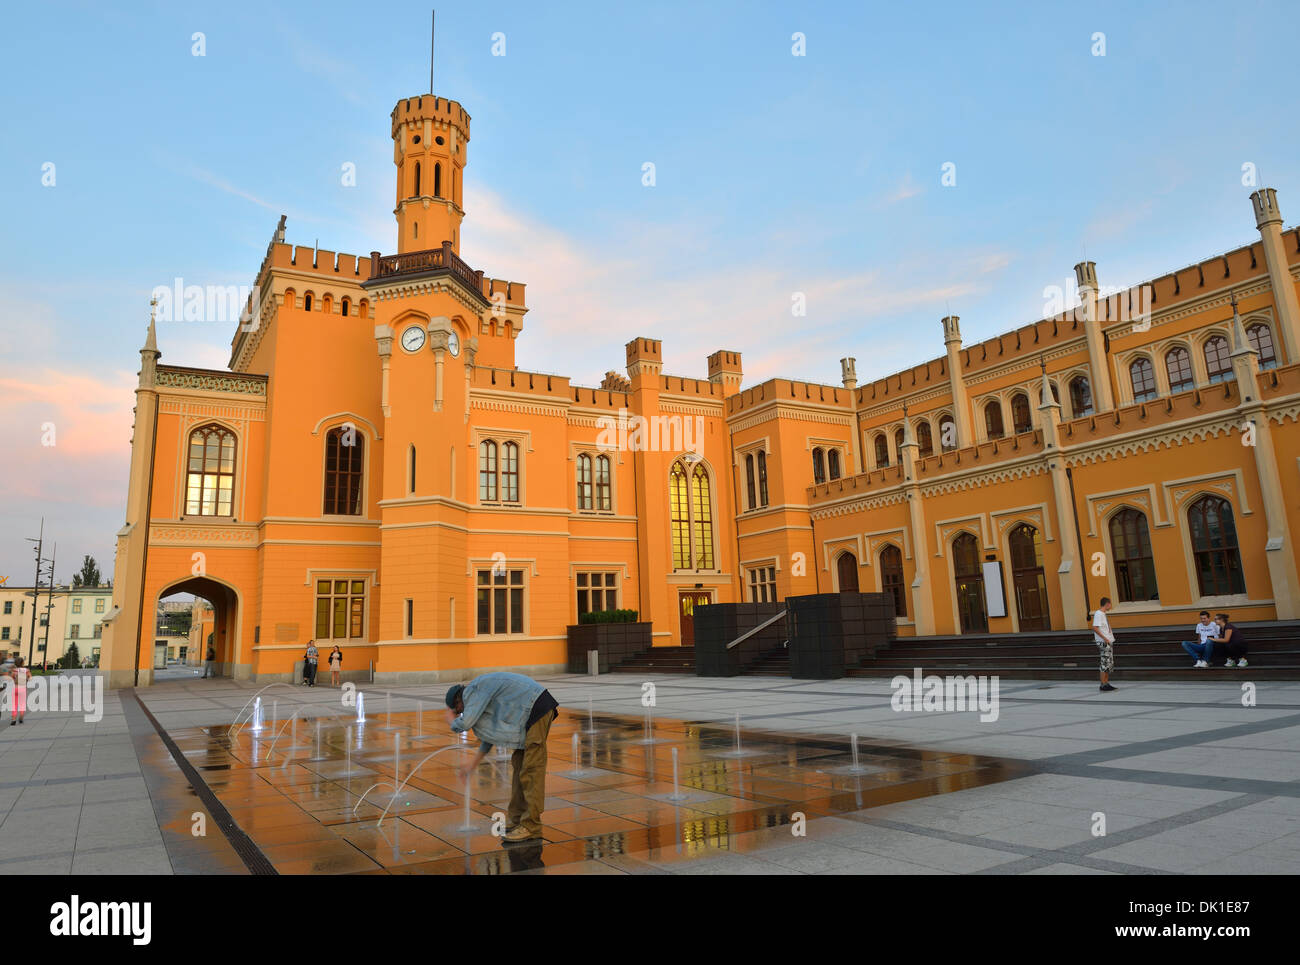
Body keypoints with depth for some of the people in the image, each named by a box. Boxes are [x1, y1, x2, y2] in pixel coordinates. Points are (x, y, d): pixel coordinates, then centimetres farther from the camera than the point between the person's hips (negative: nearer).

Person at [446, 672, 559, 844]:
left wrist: (450, 719, 9)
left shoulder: (473, 690, -6)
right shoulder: (482, 694, 22)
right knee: (519, 764, 15)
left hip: (537, 708, -10)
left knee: (531, 769, -8)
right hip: (532, 712, 10)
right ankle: (516, 818, 21)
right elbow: (490, 735, 25)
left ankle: (531, 827, -5)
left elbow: (464, 725, -14)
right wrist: (473, 765, 26)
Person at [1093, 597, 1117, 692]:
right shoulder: (1098, 614, -13)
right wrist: (1104, 638, -22)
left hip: (1109, 642, 10)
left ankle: (1106, 684, 17)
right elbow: (1095, 628, -22)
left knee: (1110, 664, 12)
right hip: (1104, 643, -10)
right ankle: (1103, 685, -6)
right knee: (1105, 664, -9)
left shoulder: (1103, 614, 17)